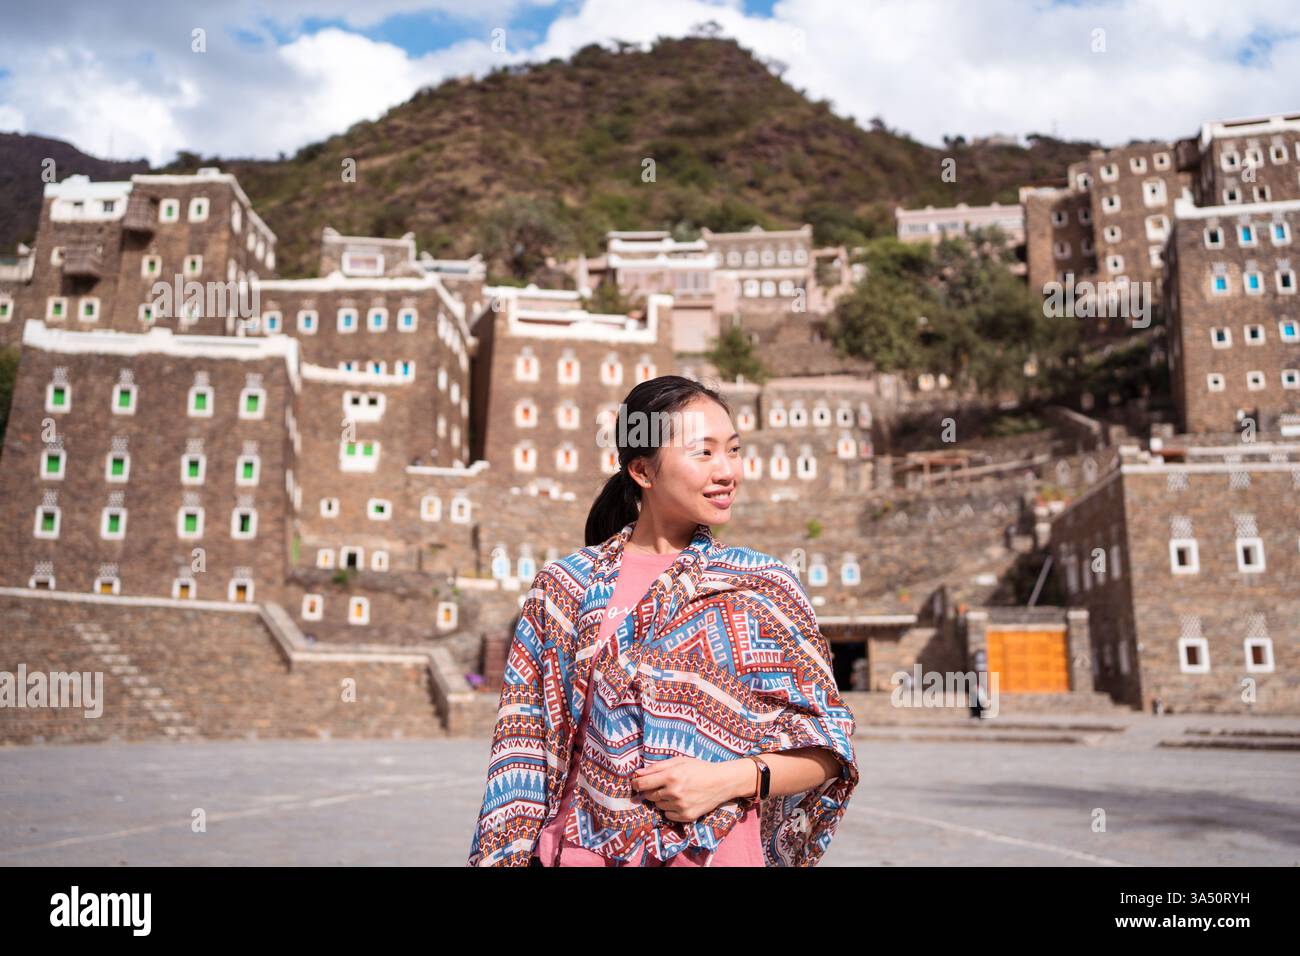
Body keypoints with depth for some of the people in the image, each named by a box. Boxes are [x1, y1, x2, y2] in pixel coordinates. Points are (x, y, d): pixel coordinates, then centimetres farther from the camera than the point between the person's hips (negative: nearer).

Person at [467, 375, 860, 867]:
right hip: (584, 849, 1)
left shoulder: (766, 586, -4)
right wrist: (507, 852, -7)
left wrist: (732, 779, -18)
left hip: (718, 847, 0)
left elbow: (826, 748, -3)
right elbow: (522, 742, 2)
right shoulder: (562, 586, -1)